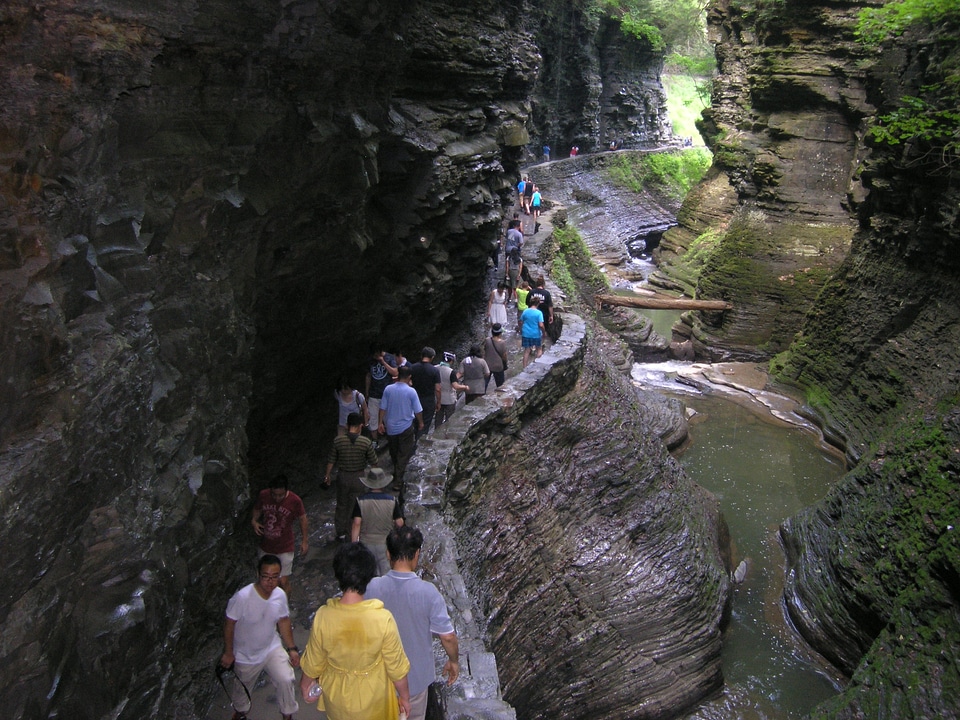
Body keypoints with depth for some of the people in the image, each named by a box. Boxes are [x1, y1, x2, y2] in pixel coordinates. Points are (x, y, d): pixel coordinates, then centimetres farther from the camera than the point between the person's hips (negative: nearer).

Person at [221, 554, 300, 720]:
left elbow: (283, 621, -2)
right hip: (245, 655, -2)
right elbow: (229, 624, -19)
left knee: (286, 680, -9)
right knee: (241, 688, 21)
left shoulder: (280, 595, -18)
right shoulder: (242, 597, -34)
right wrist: (228, 653, -10)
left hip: (272, 648, 2)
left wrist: (292, 648, -2)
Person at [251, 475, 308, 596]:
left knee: (283, 582, 1)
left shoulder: (295, 500, -23)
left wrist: (304, 541, -2)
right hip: (266, 546, 4)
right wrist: (254, 521, -16)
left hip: (285, 549, -4)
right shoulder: (263, 495, -16)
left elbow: (302, 519, -7)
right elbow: (257, 510, 4)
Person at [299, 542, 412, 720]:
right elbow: (397, 667, -18)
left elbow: (313, 663, -9)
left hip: (337, 699, 2)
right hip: (372, 698, -1)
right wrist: (405, 697, 0)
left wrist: (305, 683, 12)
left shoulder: (323, 617, -26)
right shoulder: (383, 619, -31)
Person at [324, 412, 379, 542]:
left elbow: (331, 460, -4)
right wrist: (372, 449, 13)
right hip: (359, 477, -1)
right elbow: (373, 462, -8)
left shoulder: (338, 440, -14)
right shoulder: (366, 442, -18)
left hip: (342, 476, 1)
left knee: (341, 505, 20)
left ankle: (341, 533, 32)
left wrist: (327, 475, 11)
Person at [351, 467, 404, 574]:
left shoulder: (360, 501, -12)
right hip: (386, 543, 0)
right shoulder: (391, 500, -11)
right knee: (386, 572, 13)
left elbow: (356, 523, -15)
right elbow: (399, 523, -8)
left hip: (366, 543, 0)